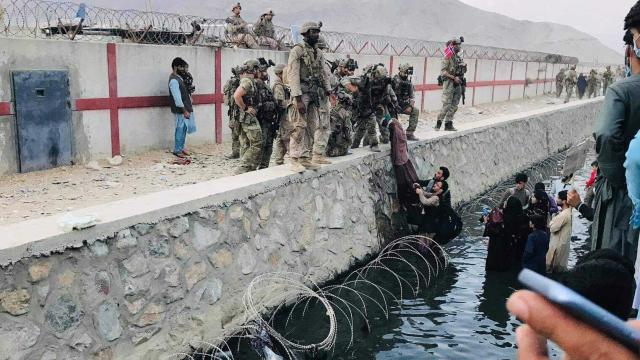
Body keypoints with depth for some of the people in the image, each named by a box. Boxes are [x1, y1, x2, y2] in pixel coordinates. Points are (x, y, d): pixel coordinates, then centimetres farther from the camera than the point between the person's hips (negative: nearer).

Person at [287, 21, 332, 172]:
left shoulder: (319, 53, 15)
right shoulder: (297, 50, -8)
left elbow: (323, 74, 19)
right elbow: (293, 75, -15)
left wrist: (328, 92, 7)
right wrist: (298, 99, -22)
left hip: (317, 93, 7)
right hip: (302, 92, -7)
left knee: (311, 127, 6)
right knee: (299, 127, -7)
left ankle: (305, 158, 13)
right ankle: (295, 160, -3)